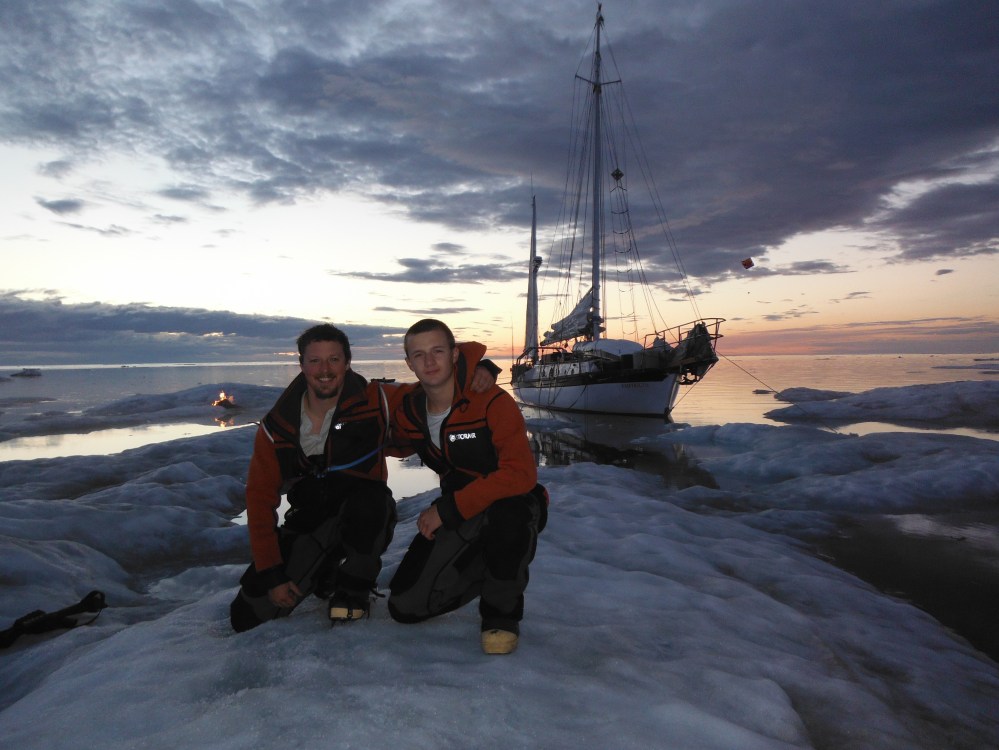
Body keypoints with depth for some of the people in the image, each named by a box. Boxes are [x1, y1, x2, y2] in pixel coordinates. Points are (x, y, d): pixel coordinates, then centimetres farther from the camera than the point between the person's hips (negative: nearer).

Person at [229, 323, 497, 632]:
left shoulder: (376, 402, -16)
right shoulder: (275, 428, -10)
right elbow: (260, 499, -5)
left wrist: (479, 366, -33)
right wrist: (271, 575, -9)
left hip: (366, 522, -2)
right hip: (309, 522, 3)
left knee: (366, 500, -39)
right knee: (246, 617, -3)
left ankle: (354, 590, -11)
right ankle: (324, 573, 23)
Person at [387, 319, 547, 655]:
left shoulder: (493, 402, -22)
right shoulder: (408, 412, -3)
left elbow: (521, 475, -29)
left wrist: (447, 509, -27)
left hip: (511, 504, -5)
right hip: (458, 516, 5)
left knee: (506, 516, -41)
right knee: (405, 607, -3)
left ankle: (501, 613, -11)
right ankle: (485, 569, 23)